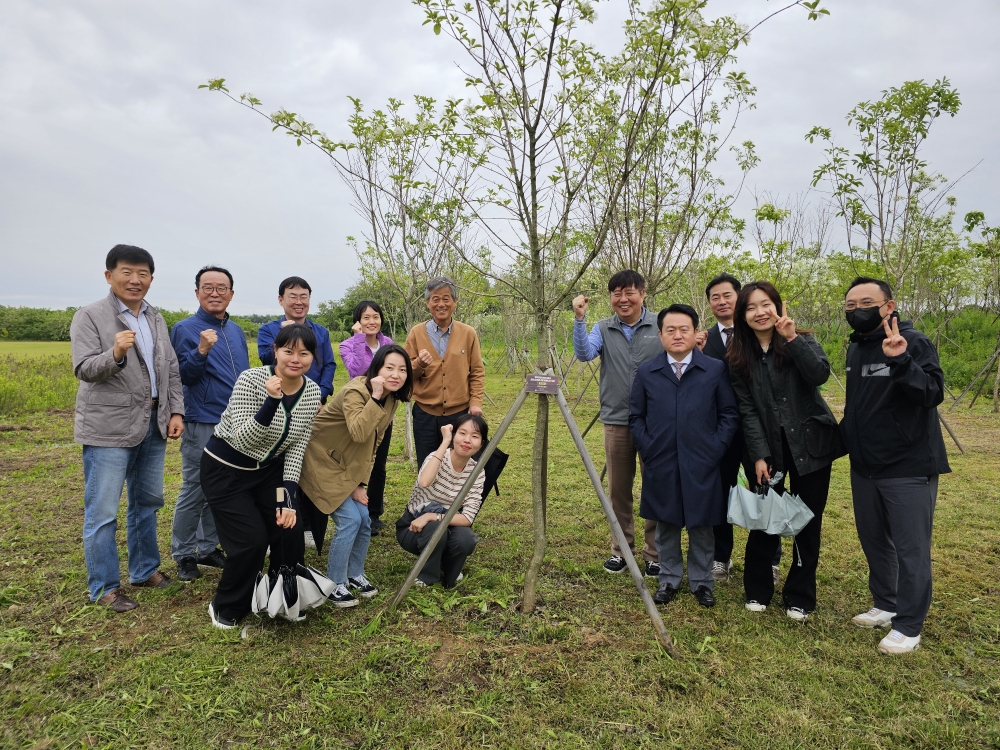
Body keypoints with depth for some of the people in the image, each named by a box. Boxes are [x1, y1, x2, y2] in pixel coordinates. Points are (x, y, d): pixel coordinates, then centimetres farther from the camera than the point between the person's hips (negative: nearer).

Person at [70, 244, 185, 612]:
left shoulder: (156, 319, 13)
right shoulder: (89, 316, -5)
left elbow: (171, 370, 13)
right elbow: (84, 369, -14)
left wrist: (176, 411, 3)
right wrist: (115, 354, -33)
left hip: (153, 425, 6)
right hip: (109, 428, -6)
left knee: (147, 502, 16)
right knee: (102, 512, 0)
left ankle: (144, 570, 31)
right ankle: (104, 587, 13)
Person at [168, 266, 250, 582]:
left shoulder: (236, 331, 11)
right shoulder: (185, 329, -6)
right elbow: (181, 377, -11)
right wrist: (201, 351, -26)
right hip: (202, 424, -6)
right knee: (195, 491, 2)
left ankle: (208, 548, 27)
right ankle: (183, 554, 18)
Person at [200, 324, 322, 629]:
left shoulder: (312, 392, -10)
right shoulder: (251, 379, -25)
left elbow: (296, 448, -4)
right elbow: (243, 440, -31)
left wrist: (288, 499, -11)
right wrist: (271, 401, -44)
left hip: (269, 469, 5)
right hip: (226, 469, -5)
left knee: (289, 532, -5)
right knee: (251, 541, -10)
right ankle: (226, 608, 17)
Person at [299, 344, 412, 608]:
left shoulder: (391, 399, -2)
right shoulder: (356, 391, -25)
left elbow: (373, 444, 2)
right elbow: (359, 433, -42)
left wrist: (360, 484, -3)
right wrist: (376, 397, -40)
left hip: (349, 466, 8)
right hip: (322, 461, -7)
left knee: (364, 520, 3)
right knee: (350, 520, -13)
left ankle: (354, 574, 25)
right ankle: (334, 585, 4)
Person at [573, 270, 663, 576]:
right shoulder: (603, 328, 4)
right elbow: (584, 354, -13)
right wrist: (580, 319, -23)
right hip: (617, 421, 2)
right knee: (618, 490, 11)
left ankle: (654, 553, 21)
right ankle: (621, 549, 27)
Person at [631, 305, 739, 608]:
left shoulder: (716, 370, 1)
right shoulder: (646, 372, 4)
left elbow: (729, 414, 3)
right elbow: (636, 416, 7)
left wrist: (715, 449, -6)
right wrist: (648, 449, -3)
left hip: (702, 466, -1)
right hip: (661, 466, 1)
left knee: (701, 527, 10)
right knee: (666, 526, 12)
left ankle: (701, 582, 27)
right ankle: (669, 579, 28)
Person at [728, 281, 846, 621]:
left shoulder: (802, 342, -2)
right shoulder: (739, 359, 1)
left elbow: (820, 374, -23)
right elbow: (747, 410, -3)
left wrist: (792, 338, -29)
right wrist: (759, 455, -10)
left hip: (809, 444, -1)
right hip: (769, 448, 1)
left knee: (808, 522, 6)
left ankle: (799, 596, 21)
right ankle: (758, 590, 21)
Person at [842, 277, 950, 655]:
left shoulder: (913, 342, -13)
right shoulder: (855, 348, 8)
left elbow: (933, 394, -26)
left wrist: (901, 361, -39)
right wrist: (844, 434, 10)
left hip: (909, 466, -7)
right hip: (864, 467, 7)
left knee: (910, 548, 1)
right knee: (874, 540, 18)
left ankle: (908, 626, 16)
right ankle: (885, 606, 35)